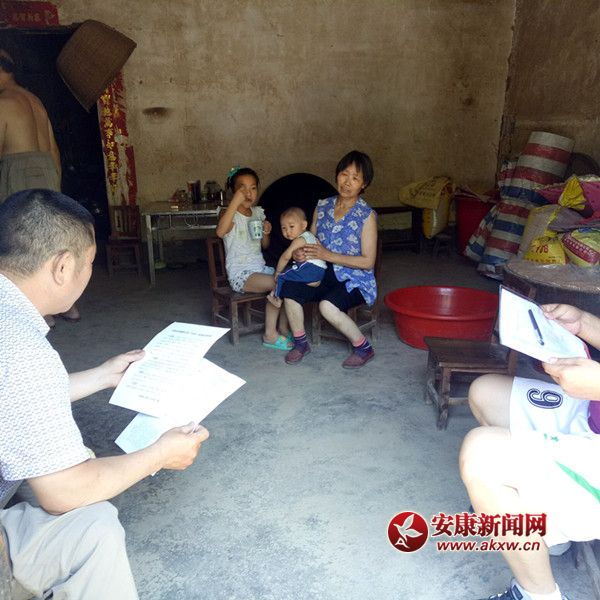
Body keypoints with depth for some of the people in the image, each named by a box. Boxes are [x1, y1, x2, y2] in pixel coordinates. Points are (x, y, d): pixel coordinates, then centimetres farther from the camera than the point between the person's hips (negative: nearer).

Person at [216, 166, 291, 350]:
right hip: (240, 273, -6)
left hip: (260, 267, 7)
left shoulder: (258, 212, 11)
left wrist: (266, 232, -2)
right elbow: (220, 231, -34)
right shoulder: (229, 214, -8)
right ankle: (271, 334, -10)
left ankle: (283, 330, -4)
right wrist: (235, 202, -33)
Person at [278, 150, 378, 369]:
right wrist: (300, 252, -9)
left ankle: (364, 348, -7)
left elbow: (368, 261, -14)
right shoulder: (322, 207, 5)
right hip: (324, 274, 5)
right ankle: (300, 343, 1)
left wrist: (328, 256, -20)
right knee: (289, 288, -21)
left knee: (327, 305, -33)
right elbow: (311, 239, 16)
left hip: (355, 280, -5)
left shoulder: (367, 215, -11)